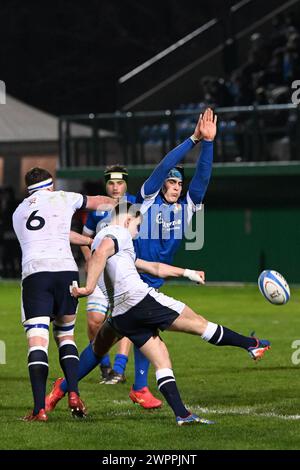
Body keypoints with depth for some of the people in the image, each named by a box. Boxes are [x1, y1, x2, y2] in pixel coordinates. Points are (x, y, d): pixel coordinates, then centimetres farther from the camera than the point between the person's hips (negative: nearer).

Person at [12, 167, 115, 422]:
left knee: (37, 343, -7)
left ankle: (39, 409, -18)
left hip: (34, 273, 0)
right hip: (66, 271, 0)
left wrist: (91, 240, 51)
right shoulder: (63, 198, 18)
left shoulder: (19, 213, 26)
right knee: (65, 336, 19)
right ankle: (74, 394, 3)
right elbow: (100, 202, 37)